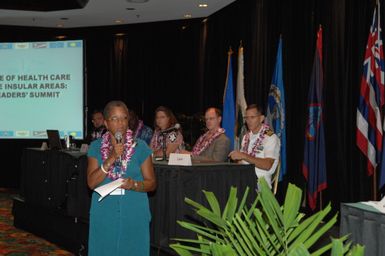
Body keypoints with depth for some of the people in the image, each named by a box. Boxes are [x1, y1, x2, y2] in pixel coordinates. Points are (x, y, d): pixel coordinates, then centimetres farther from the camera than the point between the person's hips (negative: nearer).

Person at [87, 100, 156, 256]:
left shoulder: (140, 147, -1)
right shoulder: (96, 147, 2)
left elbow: (152, 183, 0)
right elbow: (91, 183, -8)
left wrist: (134, 185, -20)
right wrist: (111, 158, -18)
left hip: (134, 214, -1)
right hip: (104, 213, 1)